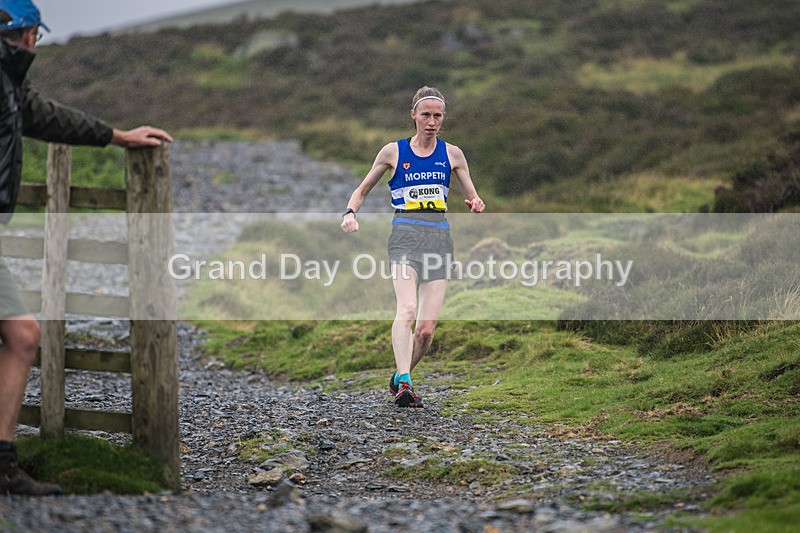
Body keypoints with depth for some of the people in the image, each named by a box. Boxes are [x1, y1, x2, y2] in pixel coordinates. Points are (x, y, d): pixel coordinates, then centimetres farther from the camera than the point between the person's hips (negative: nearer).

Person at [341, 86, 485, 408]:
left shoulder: (452, 154, 11)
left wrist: (476, 205, -7)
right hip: (406, 234, -2)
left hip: (439, 236, 3)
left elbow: (472, 197, 17)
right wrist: (350, 212, -6)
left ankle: (399, 379, 18)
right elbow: (362, 190, 14)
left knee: (428, 326, -4)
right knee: (407, 309, -26)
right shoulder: (393, 152, 6)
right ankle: (404, 384, -34)